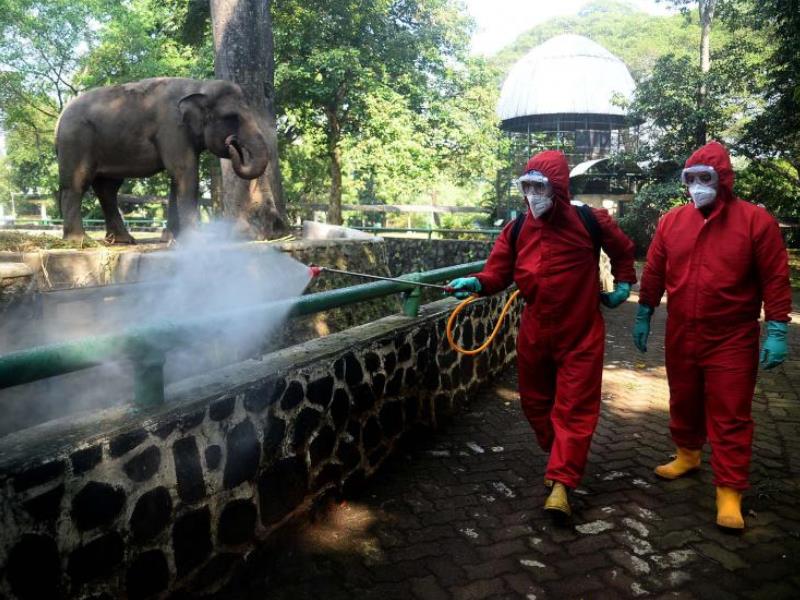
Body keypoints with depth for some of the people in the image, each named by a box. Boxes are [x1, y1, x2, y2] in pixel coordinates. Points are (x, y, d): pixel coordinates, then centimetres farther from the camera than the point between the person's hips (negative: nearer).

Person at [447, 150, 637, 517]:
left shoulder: (590, 221, -8)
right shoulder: (516, 230, -1)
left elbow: (623, 250, 11)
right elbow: (499, 272, -4)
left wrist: (623, 283, 7)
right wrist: (477, 283, -23)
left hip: (580, 335, -3)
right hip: (534, 334, 4)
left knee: (574, 406, -4)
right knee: (535, 400, 15)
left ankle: (561, 480, 0)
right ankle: (562, 458, 37)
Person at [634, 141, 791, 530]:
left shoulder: (756, 220, -8)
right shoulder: (671, 221, 2)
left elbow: (775, 279, -7)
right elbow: (654, 273, 9)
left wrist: (776, 331, -11)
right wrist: (643, 316, 10)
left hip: (732, 340, -4)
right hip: (681, 337, 4)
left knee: (730, 417, 1)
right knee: (684, 403, 19)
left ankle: (729, 492, 10)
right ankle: (687, 454, 42)